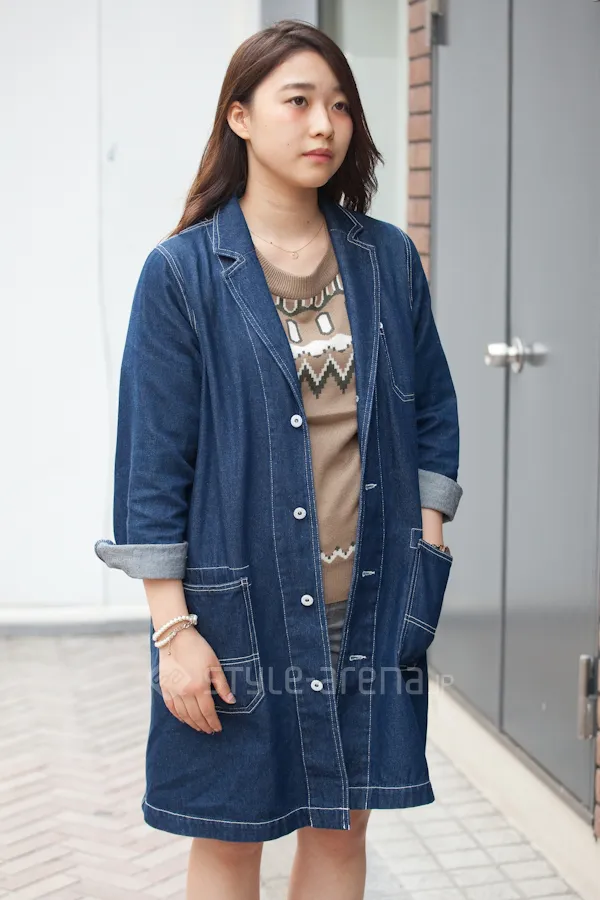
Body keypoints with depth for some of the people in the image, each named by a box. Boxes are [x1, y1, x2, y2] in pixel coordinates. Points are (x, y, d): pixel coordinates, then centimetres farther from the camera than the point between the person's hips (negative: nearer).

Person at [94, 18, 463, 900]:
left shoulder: (389, 259, 5)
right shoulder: (182, 273, -7)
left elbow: (434, 415, 13)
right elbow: (153, 462, -8)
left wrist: (427, 539, 3)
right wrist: (173, 627, -11)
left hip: (374, 603, 3)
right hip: (240, 605, -3)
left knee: (342, 824, 14)